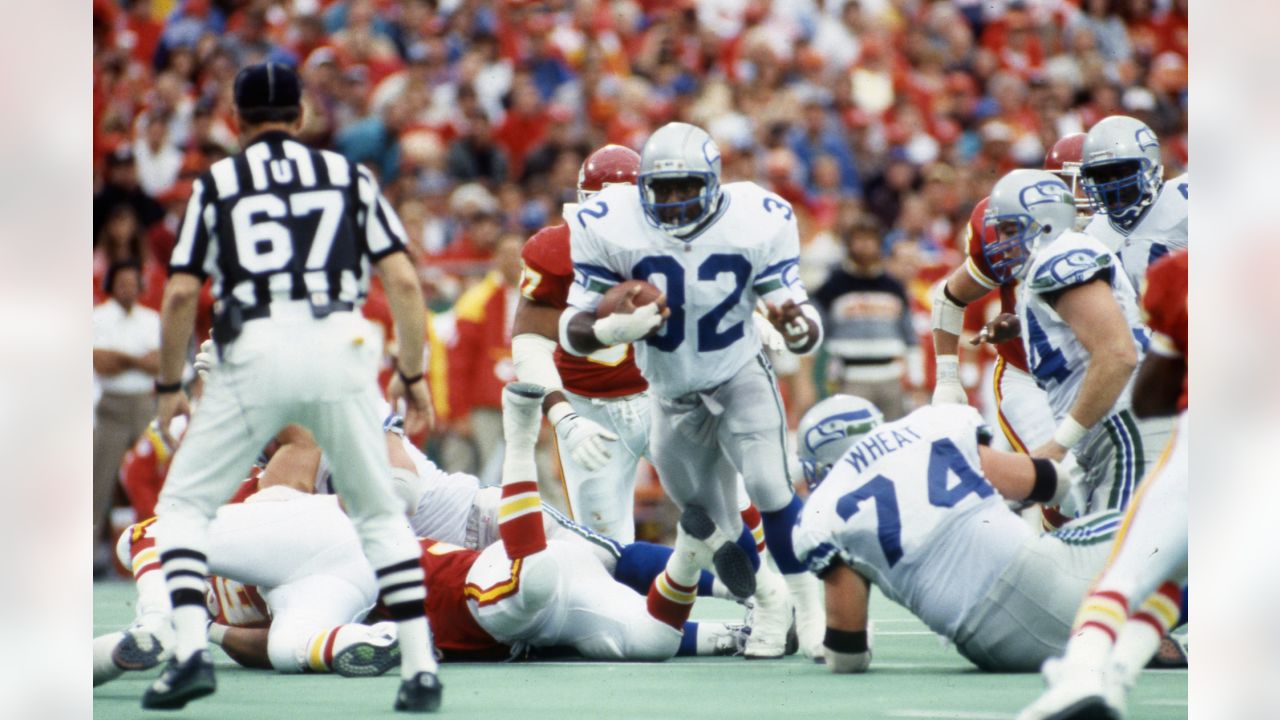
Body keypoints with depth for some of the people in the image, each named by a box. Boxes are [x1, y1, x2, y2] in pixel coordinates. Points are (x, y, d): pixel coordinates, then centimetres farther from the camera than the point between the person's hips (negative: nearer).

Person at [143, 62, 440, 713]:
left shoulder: (216, 183, 11)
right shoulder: (348, 176, 15)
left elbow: (181, 293, 3)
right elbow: (403, 280, 7)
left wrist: (168, 386, 14)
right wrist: (412, 373, 16)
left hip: (255, 353, -2)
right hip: (341, 349, 2)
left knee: (183, 505, 13)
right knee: (379, 513, 16)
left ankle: (190, 651, -5)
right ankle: (420, 667, 6)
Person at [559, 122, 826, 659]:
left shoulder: (758, 222, -20)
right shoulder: (608, 228, -20)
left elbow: (789, 302, -13)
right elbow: (573, 328, -17)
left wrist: (800, 326, -39)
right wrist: (613, 330, -40)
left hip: (742, 377, -2)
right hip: (672, 397, 2)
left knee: (768, 486, -23)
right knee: (710, 526, 12)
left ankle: (811, 608, -7)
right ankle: (768, 605, 38)